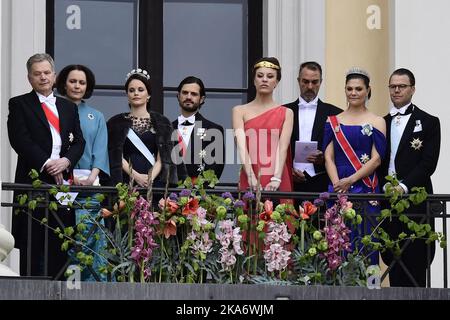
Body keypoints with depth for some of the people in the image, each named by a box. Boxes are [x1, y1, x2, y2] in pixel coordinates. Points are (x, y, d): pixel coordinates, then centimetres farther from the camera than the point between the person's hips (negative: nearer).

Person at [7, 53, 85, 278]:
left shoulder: (69, 107, 19)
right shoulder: (19, 104, 5)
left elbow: (78, 142, 13)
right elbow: (20, 141, -6)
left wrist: (65, 161, -7)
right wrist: (47, 164, -13)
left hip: (63, 180, 4)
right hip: (34, 180, -4)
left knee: (60, 246, 0)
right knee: (33, 246, -4)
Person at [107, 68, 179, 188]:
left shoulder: (162, 123, 11)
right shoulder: (116, 123, 10)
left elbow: (162, 157, 4)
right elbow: (116, 156, 1)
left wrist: (151, 177, -13)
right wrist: (136, 176, -12)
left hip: (155, 181, 0)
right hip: (126, 181, 0)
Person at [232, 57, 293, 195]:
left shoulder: (286, 113, 9)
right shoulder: (240, 111, 7)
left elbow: (283, 148, -6)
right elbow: (242, 146, -7)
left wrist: (276, 179, -21)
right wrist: (251, 178, -22)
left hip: (277, 184, 0)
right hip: (249, 182, 0)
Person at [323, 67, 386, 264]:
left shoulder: (377, 122, 4)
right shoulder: (333, 121, 12)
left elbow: (376, 159, -3)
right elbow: (329, 157, 5)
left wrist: (350, 180, -14)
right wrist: (337, 184, -11)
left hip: (366, 190, -2)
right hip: (337, 190, 2)